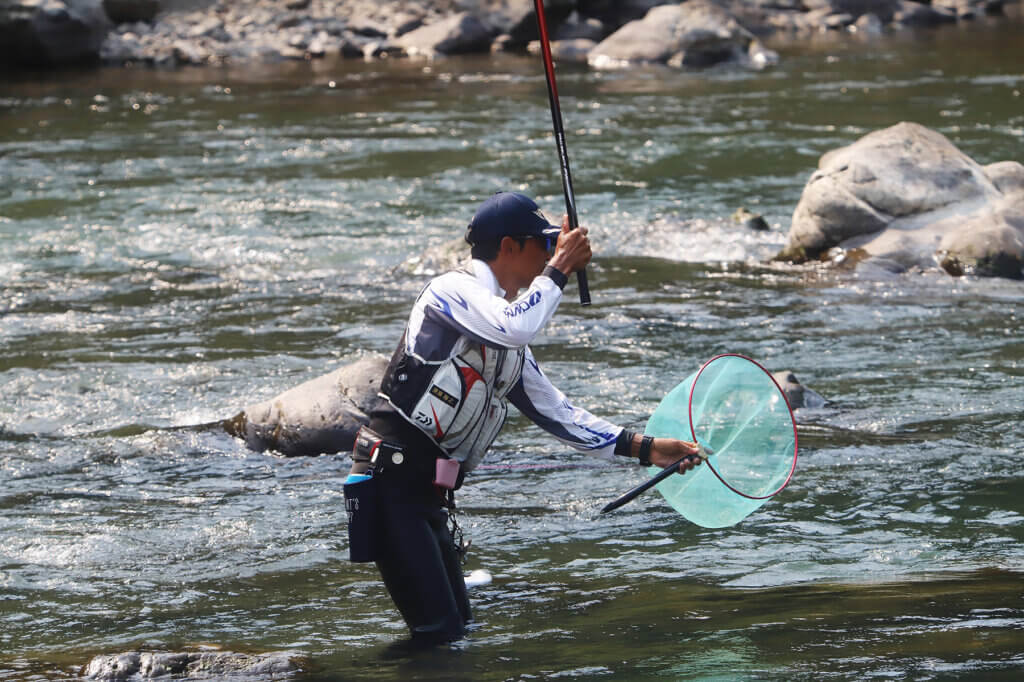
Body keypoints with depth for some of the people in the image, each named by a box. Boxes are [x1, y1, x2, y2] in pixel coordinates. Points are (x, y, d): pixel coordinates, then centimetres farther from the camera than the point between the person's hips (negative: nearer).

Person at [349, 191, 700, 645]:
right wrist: (560, 268, -14)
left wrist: (645, 448, 19)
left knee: (458, 626, 14)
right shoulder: (452, 289, -7)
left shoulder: (509, 348, 20)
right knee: (441, 636, -14)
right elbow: (515, 327, -28)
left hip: (428, 491, 10)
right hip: (391, 476, -10)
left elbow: (556, 412, 23)